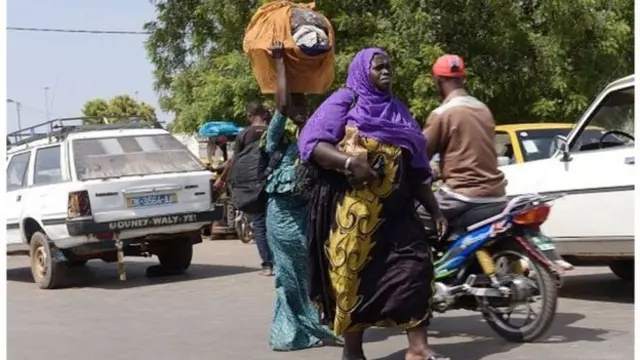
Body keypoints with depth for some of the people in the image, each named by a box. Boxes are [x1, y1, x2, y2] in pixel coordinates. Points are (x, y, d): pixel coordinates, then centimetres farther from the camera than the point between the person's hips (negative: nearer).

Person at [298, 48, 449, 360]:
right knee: (353, 275, 0)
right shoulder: (343, 102, 4)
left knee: (414, 265, -8)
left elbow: (416, 170, 21)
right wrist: (349, 162, -23)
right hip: (350, 208, -5)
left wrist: (434, 209, 15)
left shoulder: (397, 111, 20)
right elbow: (310, 142, -8)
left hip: (393, 210, 5)